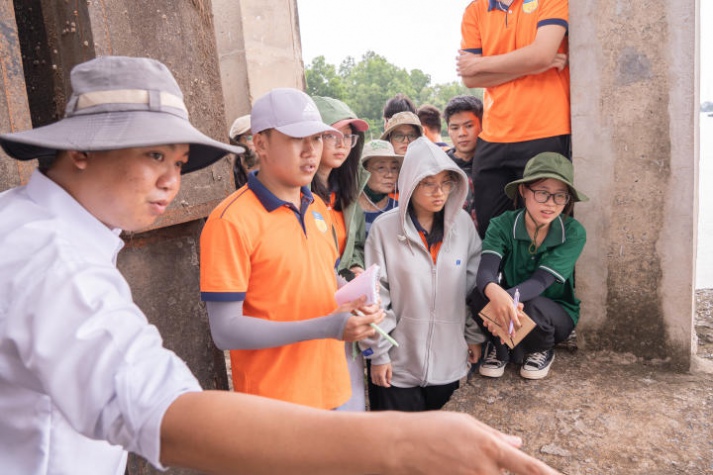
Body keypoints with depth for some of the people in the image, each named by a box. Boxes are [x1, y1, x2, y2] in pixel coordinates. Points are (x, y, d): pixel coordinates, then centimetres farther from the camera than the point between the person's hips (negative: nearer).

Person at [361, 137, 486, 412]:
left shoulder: (463, 224, 0)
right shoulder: (385, 228, -10)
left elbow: (474, 284, 7)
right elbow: (375, 296, -8)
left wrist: (475, 335, 10)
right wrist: (377, 353, -7)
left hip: (448, 361, 3)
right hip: (398, 365, -2)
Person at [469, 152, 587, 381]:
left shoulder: (573, 233, -18)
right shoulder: (502, 225, -17)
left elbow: (541, 281, -29)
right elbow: (485, 271, -33)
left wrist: (510, 297, -51)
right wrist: (495, 292, -58)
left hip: (557, 313, 0)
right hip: (506, 303, 1)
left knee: (531, 307, -35)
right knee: (480, 295, -31)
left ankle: (542, 350, 3)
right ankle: (499, 347, 2)